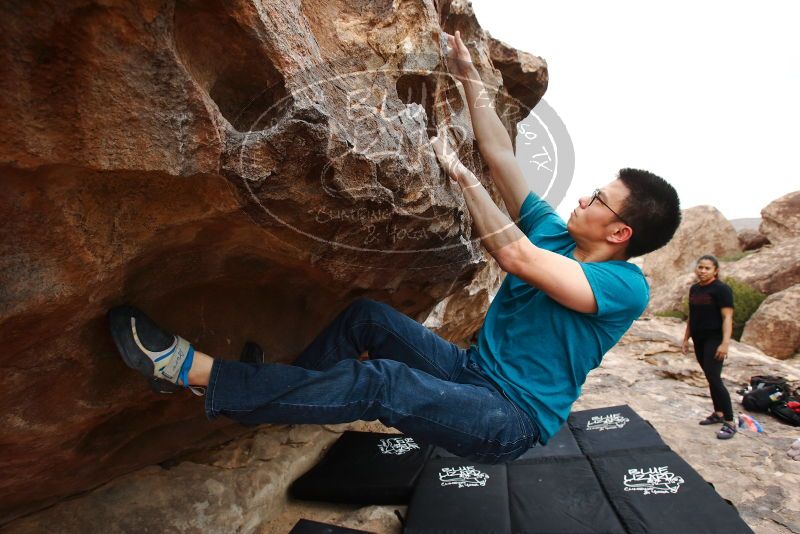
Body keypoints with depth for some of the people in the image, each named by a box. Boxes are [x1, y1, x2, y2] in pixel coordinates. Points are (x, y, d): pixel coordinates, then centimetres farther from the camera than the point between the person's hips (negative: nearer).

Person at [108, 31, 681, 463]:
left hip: (514, 419, -7)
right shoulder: (555, 235, 6)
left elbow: (516, 257, -31)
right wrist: (470, 79, 6)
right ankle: (273, 392, 4)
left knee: (381, 382, -29)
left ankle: (193, 370, -25)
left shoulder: (625, 287, -14)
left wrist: (458, 170, -24)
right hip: (474, 370, 7)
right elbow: (503, 158, 4)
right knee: (369, 315, -9)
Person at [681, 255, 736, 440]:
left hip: (714, 340, -7)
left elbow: (727, 317, -16)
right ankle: (718, 414, 25)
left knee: (714, 379, -10)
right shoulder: (694, 289, 11)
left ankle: (730, 423, -2)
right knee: (710, 378, 14)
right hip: (699, 340, 7)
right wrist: (686, 338, 16)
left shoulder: (721, 289, -10)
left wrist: (725, 343, -23)